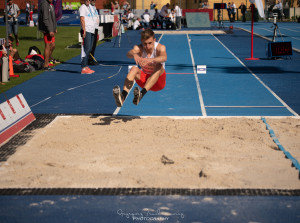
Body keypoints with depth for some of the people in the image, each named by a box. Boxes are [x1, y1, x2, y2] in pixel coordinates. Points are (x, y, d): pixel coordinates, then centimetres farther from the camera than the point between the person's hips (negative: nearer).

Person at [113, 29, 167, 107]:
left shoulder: (160, 47, -16)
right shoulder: (139, 48, -11)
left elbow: (164, 58, -40)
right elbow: (129, 53, -35)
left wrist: (151, 60, -61)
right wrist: (134, 55, -60)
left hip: (158, 80, -2)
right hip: (144, 79, 2)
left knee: (159, 66, -32)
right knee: (134, 69, -27)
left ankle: (142, 94, -52)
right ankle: (123, 96, -50)